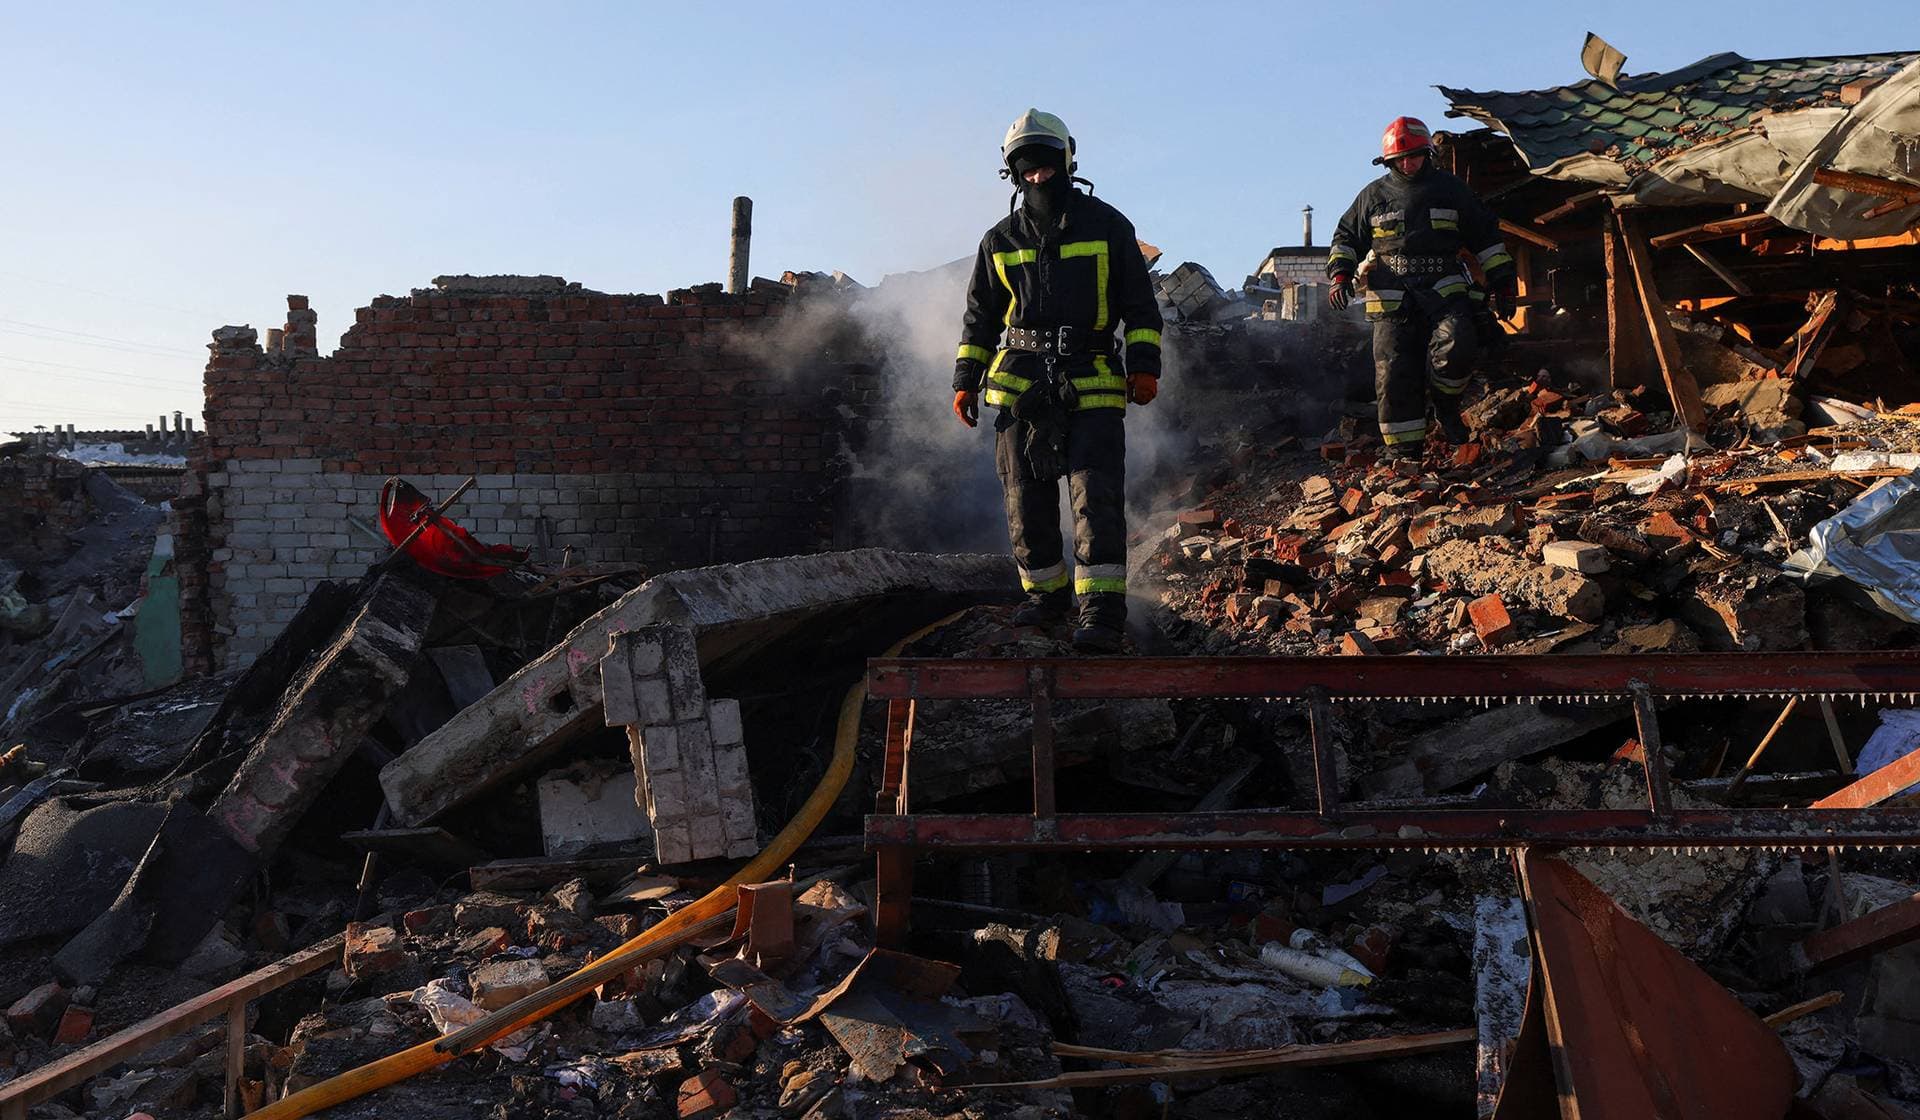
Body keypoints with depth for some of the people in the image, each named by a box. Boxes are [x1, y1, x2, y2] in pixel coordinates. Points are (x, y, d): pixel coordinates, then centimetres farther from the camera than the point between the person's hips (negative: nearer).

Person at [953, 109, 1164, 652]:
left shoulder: (1107, 226, 7)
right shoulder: (1000, 241, 13)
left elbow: (1140, 304, 8)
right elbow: (980, 317, 19)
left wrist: (1144, 364, -2)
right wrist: (965, 380, 11)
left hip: (1093, 387, -3)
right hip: (1020, 387, 3)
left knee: (1097, 500, -11)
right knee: (1027, 504, 6)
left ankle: (1102, 614, -11)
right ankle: (1046, 594, 22)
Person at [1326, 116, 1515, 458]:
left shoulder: (1452, 190, 12)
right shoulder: (1374, 195, 12)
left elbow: (1487, 237, 17)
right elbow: (1347, 236, 20)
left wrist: (1502, 285, 13)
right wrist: (1340, 273, 2)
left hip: (1445, 291, 0)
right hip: (1393, 298, 1)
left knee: (1456, 347, -28)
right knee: (1395, 375, -7)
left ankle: (1446, 404, 1)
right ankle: (1403, 450, 0)